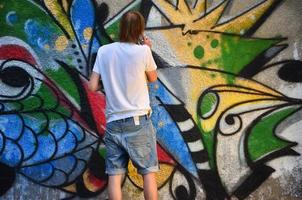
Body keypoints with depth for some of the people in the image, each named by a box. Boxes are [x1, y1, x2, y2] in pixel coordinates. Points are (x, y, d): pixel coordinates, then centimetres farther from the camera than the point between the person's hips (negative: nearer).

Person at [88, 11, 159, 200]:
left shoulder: (104, 51, 1)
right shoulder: (142, 51, -6)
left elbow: (93, 86, 1)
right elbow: (153, 78, 11)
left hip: (113, 123, 3)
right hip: (138, 121, -2)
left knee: (115, 174, 4)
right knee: (149, 172, 6)